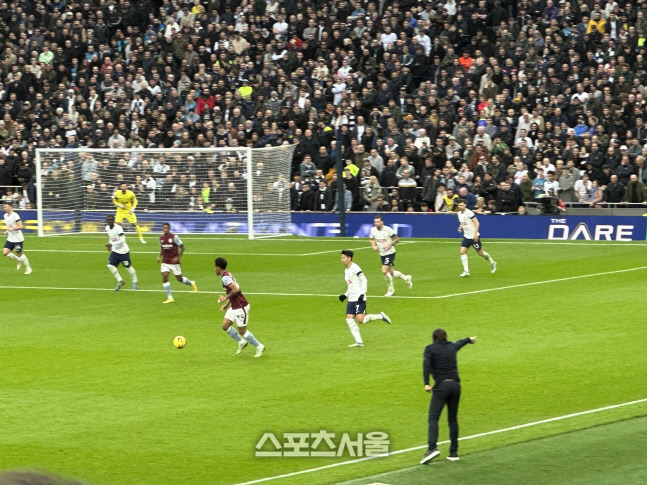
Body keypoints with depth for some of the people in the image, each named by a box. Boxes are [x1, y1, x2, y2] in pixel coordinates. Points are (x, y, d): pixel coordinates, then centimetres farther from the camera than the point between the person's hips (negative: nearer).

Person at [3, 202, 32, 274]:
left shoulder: (15, 215, -16)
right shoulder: (5, 216, 9)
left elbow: (20, 226, -20)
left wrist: (13, 229, -33)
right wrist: (7, 231, 7)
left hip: (18, 239, -7)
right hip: (10, 239, 7)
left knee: (19, 254, 0)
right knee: (5, 253, -5)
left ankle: (28, 268, 18)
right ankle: (19, 261, 17)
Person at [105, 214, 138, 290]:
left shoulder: (118, 228, -23)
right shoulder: (107, 228, 1)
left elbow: (122, 240, -29)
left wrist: (112, 244, -33)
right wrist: (109, 246, 7)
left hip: (123, 251, -7)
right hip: (115, 251, 7)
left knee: (128, 267, 4)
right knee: (110, 265, -7)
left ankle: (134, 282, 23)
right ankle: (120, 281, 7)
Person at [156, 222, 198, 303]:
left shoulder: (174, 237, -13)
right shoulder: (161, 238, 3)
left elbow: (182, 247, -8)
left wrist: (178, 257, -19)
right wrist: (159, 256, 2)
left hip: (174, 261, -4)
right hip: (165, 262, 4)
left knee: (179, 279, 5)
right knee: (164, 278, -11)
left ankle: (191, 283, 38)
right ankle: (170, 298, -4)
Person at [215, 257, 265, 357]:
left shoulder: (225, 277, -20)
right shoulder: (227, 275, 12)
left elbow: (236, 289, -33)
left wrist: (226, 298, -21)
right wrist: (227, 305, 23)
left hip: (241, 307, -10)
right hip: (234, 307, 10)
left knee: (242, 331, -2)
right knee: (225, 325, 7)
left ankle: (259, 347, 11)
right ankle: (241, 342, 21)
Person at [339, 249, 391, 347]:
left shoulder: (355, 268, -9)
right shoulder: (346, 271, 18)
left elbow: (364, 280, -14)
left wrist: (362, 294, -20)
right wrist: (345, 295, 15)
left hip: (359, 299, -9)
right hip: (351, 299, 9)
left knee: (360, 319, -17)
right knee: (349, 318, -2)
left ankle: (381, 316, 3)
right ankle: (359, 341, 0)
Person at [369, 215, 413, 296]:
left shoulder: (387, 230, -18)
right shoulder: (373, 230, -1)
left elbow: (397, 239, -10)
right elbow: (372, 239, 18)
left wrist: (389, 245, -24)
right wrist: (374, 246, -2)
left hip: (390, 253, -7)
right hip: (382, 254, 7)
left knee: (384, 271, -18)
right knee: (391, 273, 12)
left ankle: (390, 290, 1)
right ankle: (406, 278, 37)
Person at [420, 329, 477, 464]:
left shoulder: (430, 349, 4)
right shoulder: (451, 347, 19)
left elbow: (426, 364, -13)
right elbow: (459, 343, 42)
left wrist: (426, 383, -21)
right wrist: (469, 339, 64)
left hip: (441, 386, -5)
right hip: (455, 384, 5)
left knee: (433, 418, -10)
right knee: (453, 419, 11)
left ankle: (432, 448, -28)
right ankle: (454, 452, 12)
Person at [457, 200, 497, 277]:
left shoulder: (469, 213, -17)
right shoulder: (459, 213, 6)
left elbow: (477, 223, -17)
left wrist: (475, 234, -23)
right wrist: (460, 227, 2)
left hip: (474, 237, -7)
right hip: (466, 236, 7)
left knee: (480, 253, 5)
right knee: (462, 251, -9)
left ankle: (492, 263, 29)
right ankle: (466, 271, -6)